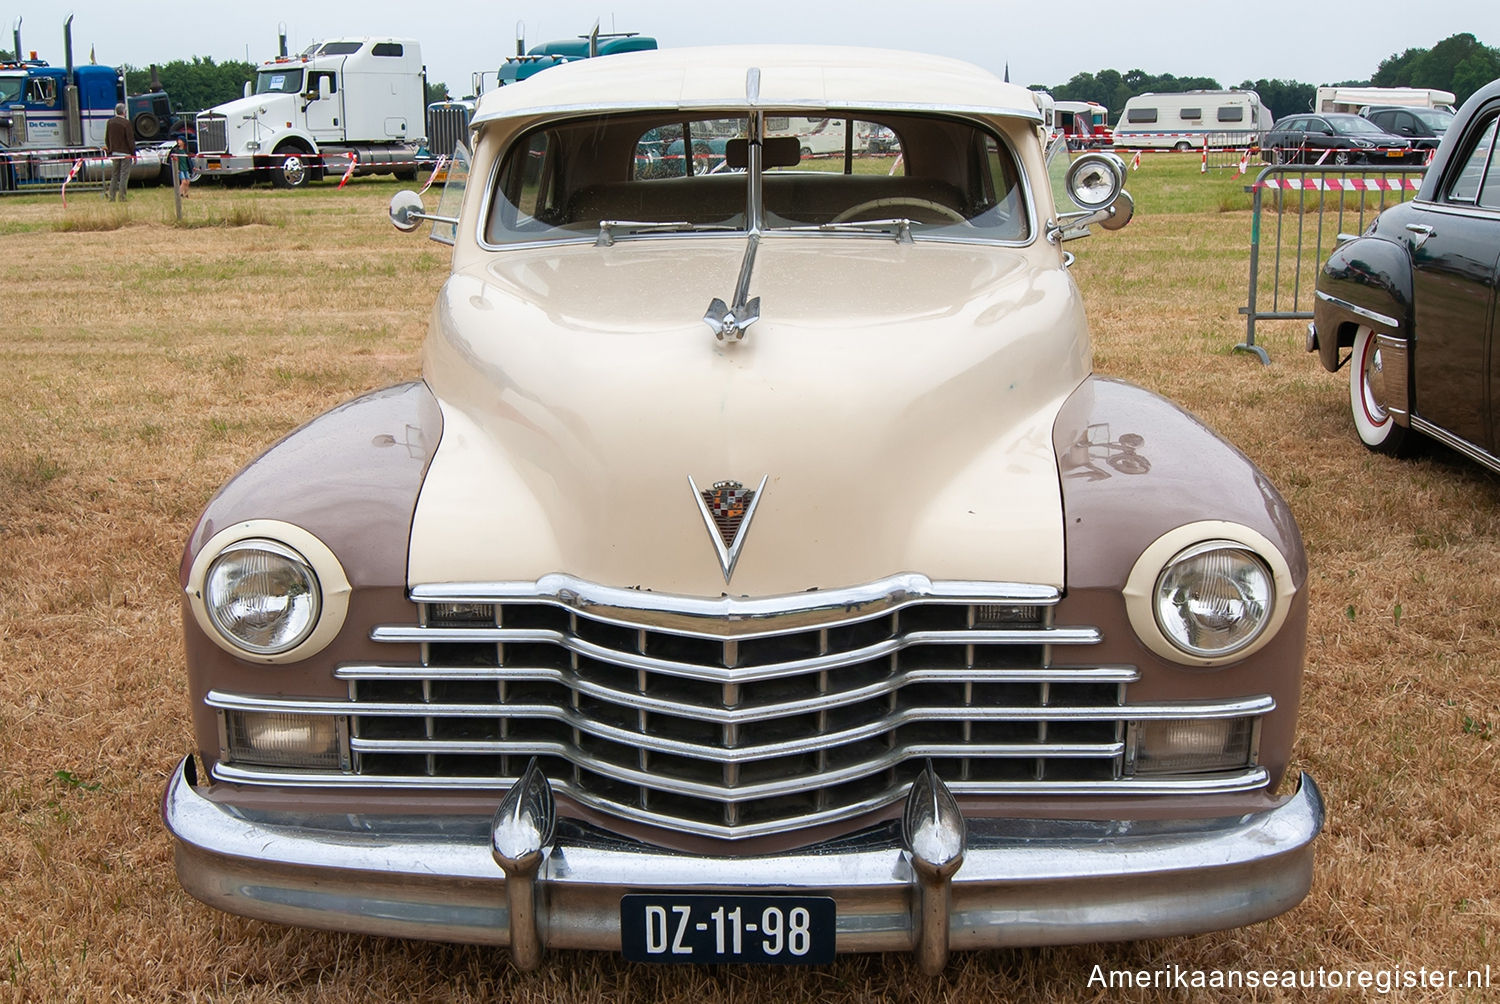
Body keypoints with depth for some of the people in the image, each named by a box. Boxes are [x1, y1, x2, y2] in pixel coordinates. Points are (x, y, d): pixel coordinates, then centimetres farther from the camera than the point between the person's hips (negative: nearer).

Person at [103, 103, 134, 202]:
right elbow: (130, 139, -12)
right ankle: (122, 197, -7)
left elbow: (107, 138, 14)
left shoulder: (110, 122, 7)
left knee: (114, 175, 12)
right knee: (124, 175, -4)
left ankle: (111, 196, 11)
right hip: (125, 153, -6)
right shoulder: (126, 123, -12)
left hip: (114, 153, 6)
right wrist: (133, 153, -6)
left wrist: (109, 151, 23)